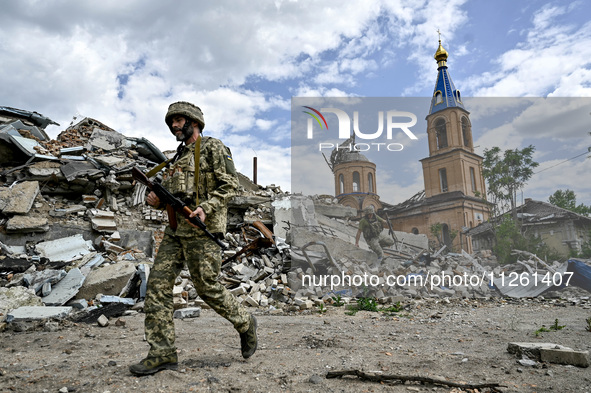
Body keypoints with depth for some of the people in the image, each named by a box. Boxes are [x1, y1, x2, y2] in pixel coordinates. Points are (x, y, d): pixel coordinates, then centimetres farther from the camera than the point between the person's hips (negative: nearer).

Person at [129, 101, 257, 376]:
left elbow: (230, 183, -11)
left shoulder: (213, 148, -2)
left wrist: (206, 208, -24)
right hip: (175, 230, 8)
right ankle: (162, 353, 6)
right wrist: (157, 200, 3)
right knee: (158, 284, 0)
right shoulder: (180, 155, 22)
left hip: (202, 229, -8)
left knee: (207, 288, -2)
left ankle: (244, 323, 22)